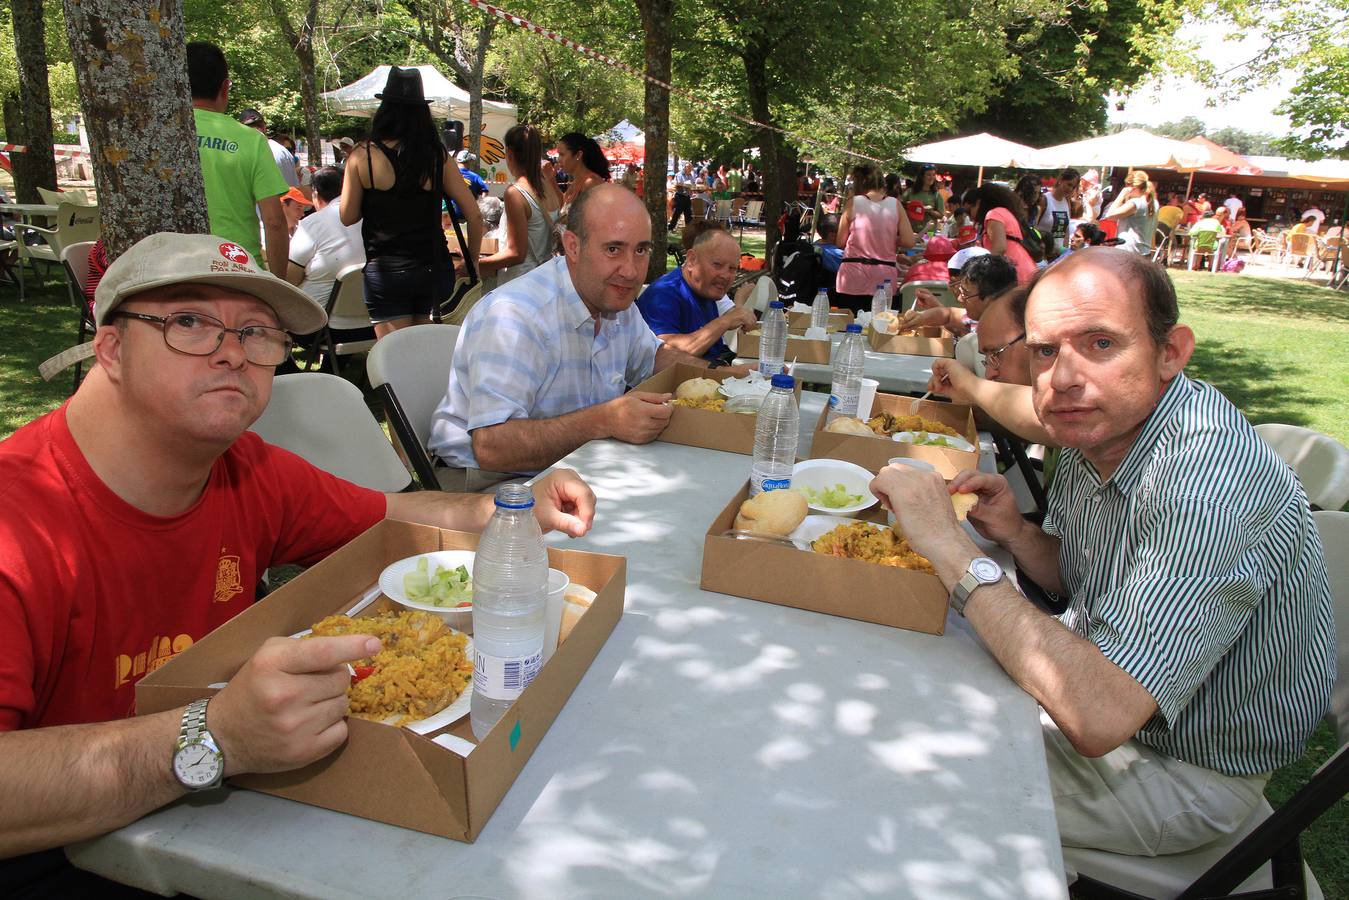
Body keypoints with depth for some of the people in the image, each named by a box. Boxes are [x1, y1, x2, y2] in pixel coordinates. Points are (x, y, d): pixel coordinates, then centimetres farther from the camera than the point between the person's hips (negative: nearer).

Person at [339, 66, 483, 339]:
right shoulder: (438, 156, 1)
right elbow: (474, 215, 0)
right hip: (435, 268, 3)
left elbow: (348, 217, 0)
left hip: (384, 272, -2)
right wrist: (472, 262, 13)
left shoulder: (363, 155, -5)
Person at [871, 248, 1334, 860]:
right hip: (1096, 682, 8)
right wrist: (1015, 534, -12)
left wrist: (952, 550, -39)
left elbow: (1100, 717, -42)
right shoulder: (1099, 424, -6)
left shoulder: (1212, 485, -35)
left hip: (1185, 768, -7)